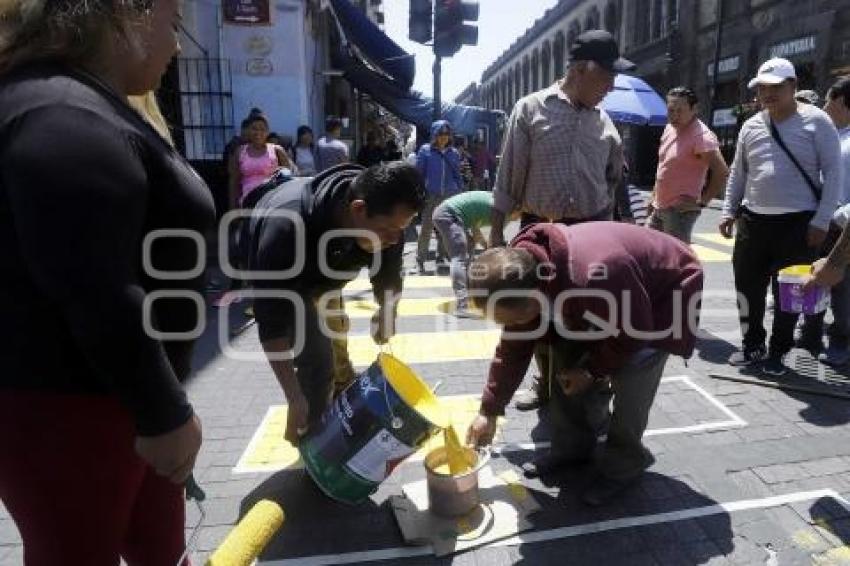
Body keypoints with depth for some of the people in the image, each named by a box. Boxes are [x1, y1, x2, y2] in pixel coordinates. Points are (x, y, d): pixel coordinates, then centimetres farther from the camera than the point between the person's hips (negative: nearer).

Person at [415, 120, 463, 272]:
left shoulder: (454, 153, 8)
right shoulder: (425, 150, 0)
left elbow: (457, 175, 14)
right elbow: (419, 173, 1)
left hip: (449, 196, 3)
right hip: (430, 196, -3)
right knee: (426, 228, -2)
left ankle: (440, 256, 23)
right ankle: (420, 259, 8)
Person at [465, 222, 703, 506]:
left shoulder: (593, 280, -46)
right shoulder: (521, 274, -19)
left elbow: (634, 333, -27)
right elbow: (514, 346, -8)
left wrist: (592, 370, -15)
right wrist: (489, 410, -5)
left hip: (662, 297, -6)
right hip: (611, 301, 7)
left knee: (629, 384, -16)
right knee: (566, 359, 1)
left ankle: (623, 465, 10)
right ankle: (571, 447, 20)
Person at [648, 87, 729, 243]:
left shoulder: (701, 136, -17)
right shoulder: (669, 128, 10)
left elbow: (722, 173, -21)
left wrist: (701, 202, -19)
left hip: (680, 210, -9)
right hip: (659, 207, 9)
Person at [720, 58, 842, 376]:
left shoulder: (816, 121, -4)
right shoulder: (751, 126, 9)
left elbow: (833, 173, -5)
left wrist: (821, 221, -11)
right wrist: (729, 211, 7)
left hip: (798, 223, -4)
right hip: (753, 220, 4)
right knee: (747, 287, 7)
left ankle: (777, 352, 19)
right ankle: (752, 345, 24)